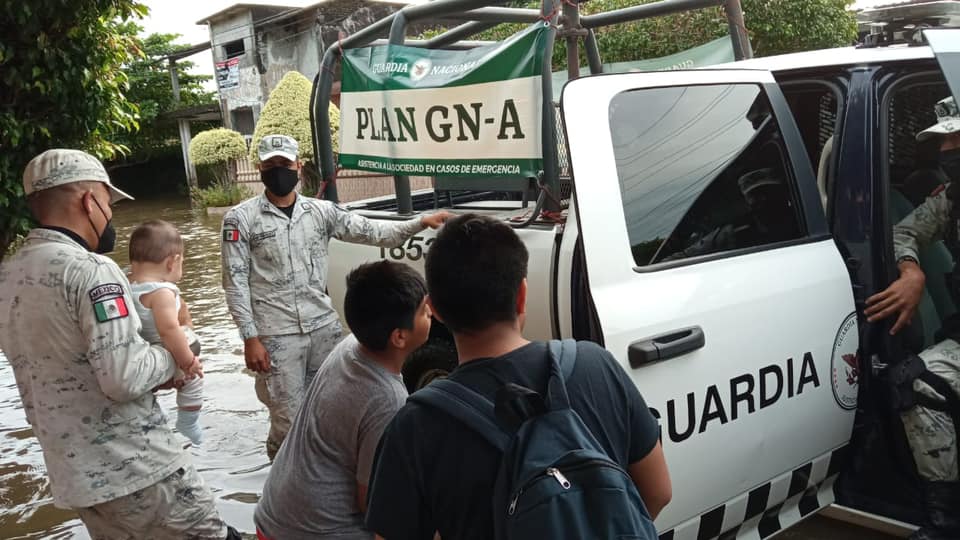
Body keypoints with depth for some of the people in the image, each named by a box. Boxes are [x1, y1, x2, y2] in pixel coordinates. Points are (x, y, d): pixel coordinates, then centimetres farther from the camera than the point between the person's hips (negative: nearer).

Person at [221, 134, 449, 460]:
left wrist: (420, 223, -13)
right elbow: (235, 283, -5)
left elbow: (371, 232, 0)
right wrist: (250, 338, -10)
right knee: (289, 420, 2)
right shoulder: (241, 219, -3)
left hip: (324, 328, 3)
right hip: (277, 335, -3)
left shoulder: (321, 211, 4)